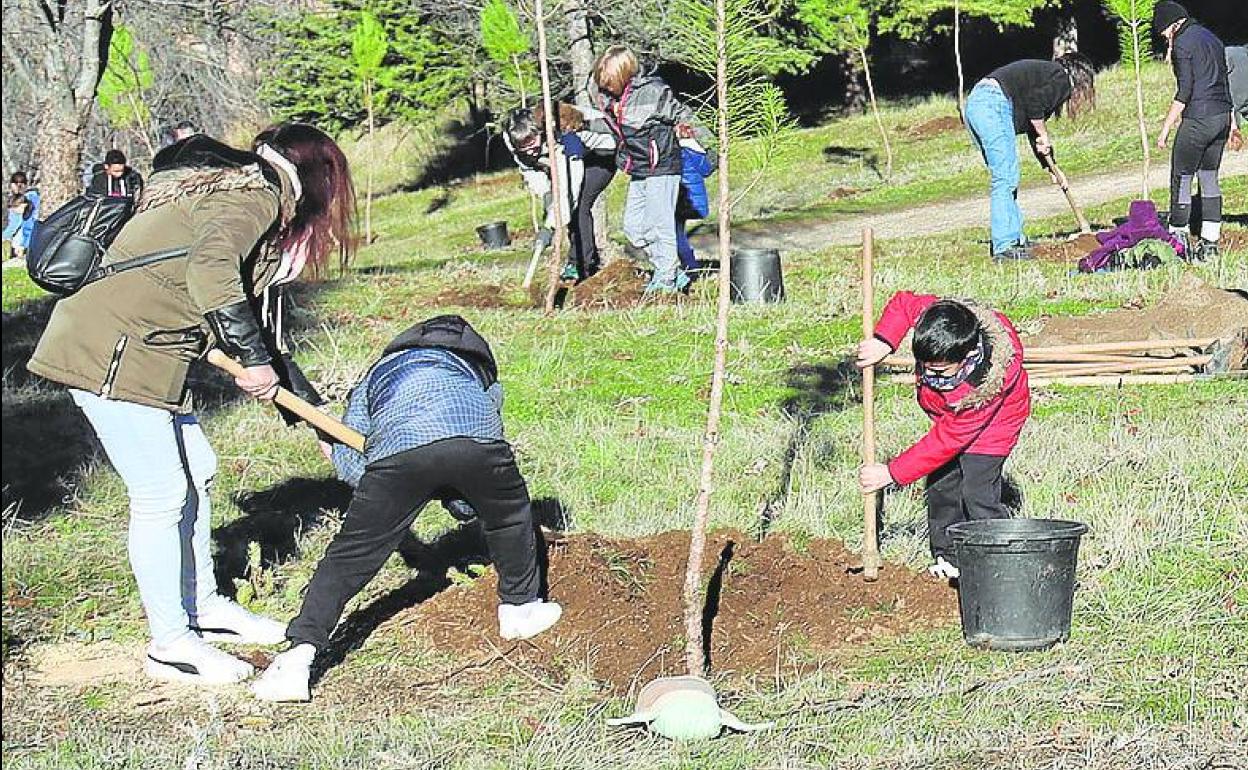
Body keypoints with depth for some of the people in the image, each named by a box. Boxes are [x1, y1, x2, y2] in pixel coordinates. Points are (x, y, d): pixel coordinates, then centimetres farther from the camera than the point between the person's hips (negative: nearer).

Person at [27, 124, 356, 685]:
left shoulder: (231, 186, 22)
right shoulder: (255, 195, -9)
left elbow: (250, 313, 24)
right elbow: (210, 269, -29)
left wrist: (310, 408, 24)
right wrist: (255, 360, -20)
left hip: (144, 353, 10)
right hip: (110, 352, -10)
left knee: (194, 470, 18)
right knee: (161, 493, -5)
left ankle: (203, 608, 31)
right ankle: (170, 645, 4)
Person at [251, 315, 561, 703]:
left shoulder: (374, 378, 41)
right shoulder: (480, 371, 44)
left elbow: (350, 465, 24)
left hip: (399, 451, 0)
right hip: (476, 437, 1)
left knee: (349, 557, 9)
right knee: (510, 518, 32)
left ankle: (299, 656, 1)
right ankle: (520, 608, 45)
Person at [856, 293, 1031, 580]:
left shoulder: (985, 386, -44)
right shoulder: (932, 317, -34)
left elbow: (947, 441, -35)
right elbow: (904, 302, -10)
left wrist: (892, 473, -31)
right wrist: (883, 342, -29)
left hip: (994, 420, -6)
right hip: (948, 414, 7)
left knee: (977, 492, -17)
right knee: (940, 486, 3)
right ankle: (947, 557, 15)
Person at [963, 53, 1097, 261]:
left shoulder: (1046, 72, 30)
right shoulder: (1061, 79, 3)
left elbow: (1034, 129, 33)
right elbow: (1034, 106, -15)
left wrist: (1050, 167, 35)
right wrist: (1044, 137, 0)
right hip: (993, 104, -10)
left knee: (1006, 178, 15)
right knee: (1005, 179, -8)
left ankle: (1015, 238, 20)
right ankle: (1004, 247, -9)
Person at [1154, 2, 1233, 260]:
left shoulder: (1182, 43, -8)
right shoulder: (1212, 38, 18)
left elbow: (1184, 91, -15)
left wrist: (1166, 128, -13)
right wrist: (1230, 123, 23)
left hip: (1197, 119, -8)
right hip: (1222, 115, 8)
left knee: (1181, 178, -1)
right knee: (1209, 177, 12)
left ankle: (1179, 237, -1)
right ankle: (1210, 241, 10)